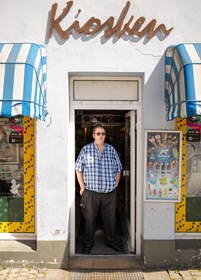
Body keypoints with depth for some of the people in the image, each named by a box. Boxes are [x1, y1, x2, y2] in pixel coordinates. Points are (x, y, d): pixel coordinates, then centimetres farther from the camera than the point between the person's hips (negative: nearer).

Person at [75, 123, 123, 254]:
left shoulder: (112, 149, 7)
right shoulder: (86, 149, -1)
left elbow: (118, 169, 12)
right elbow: (79, 169, 1)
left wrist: (115, 185, 6)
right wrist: (82, 186, -3)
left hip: (110, 192, 2)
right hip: (91, 192, -2)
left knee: (110, 218, 13)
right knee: (90, 219, 8)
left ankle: (111, 241, 33)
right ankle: (88, 243, 25)